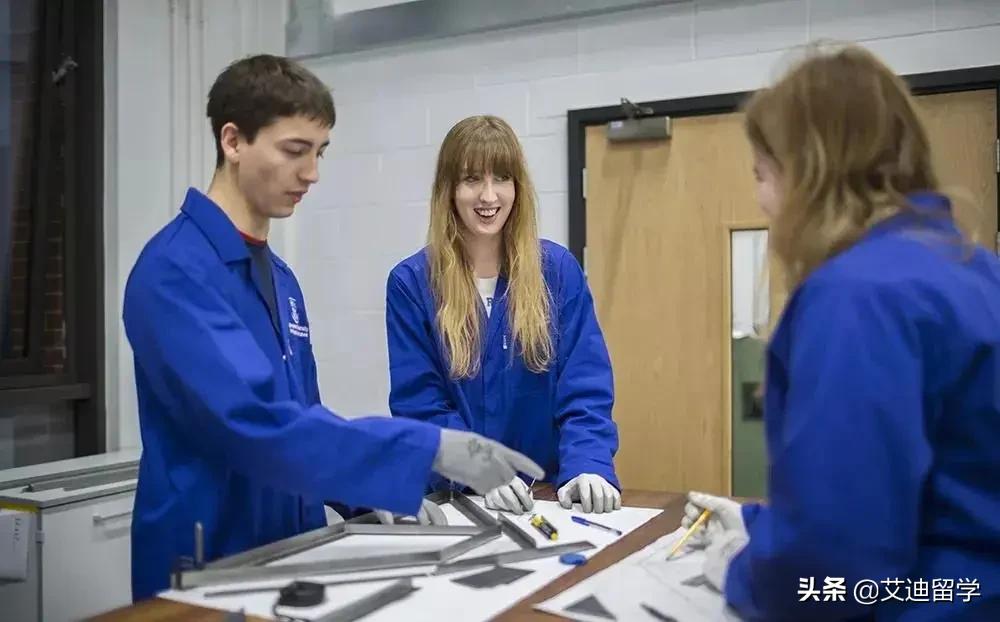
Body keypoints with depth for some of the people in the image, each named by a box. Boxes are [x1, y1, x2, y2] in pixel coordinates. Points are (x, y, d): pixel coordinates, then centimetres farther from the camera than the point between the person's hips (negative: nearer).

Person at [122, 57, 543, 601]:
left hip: (286, 559, 8)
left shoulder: (279, 276, 8)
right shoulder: (176, 270, -19)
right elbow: (256, 424, -31)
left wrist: (375, 492, 1)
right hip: (205, 567, -8)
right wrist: (429, 448, -32)